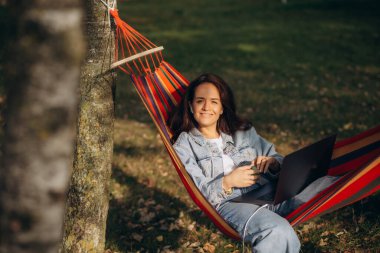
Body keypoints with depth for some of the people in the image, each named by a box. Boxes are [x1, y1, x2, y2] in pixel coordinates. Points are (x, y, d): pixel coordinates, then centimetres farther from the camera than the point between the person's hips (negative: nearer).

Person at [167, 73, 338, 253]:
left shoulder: (242, 131, 23)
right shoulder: (184, 145, 10)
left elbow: (278, 160, 21)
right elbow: (199, 193, 0)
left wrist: (273, 163, -3)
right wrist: (227, 183, -17)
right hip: (230, 203, -5)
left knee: (332, 185, -19)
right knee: (279, 232, -38)